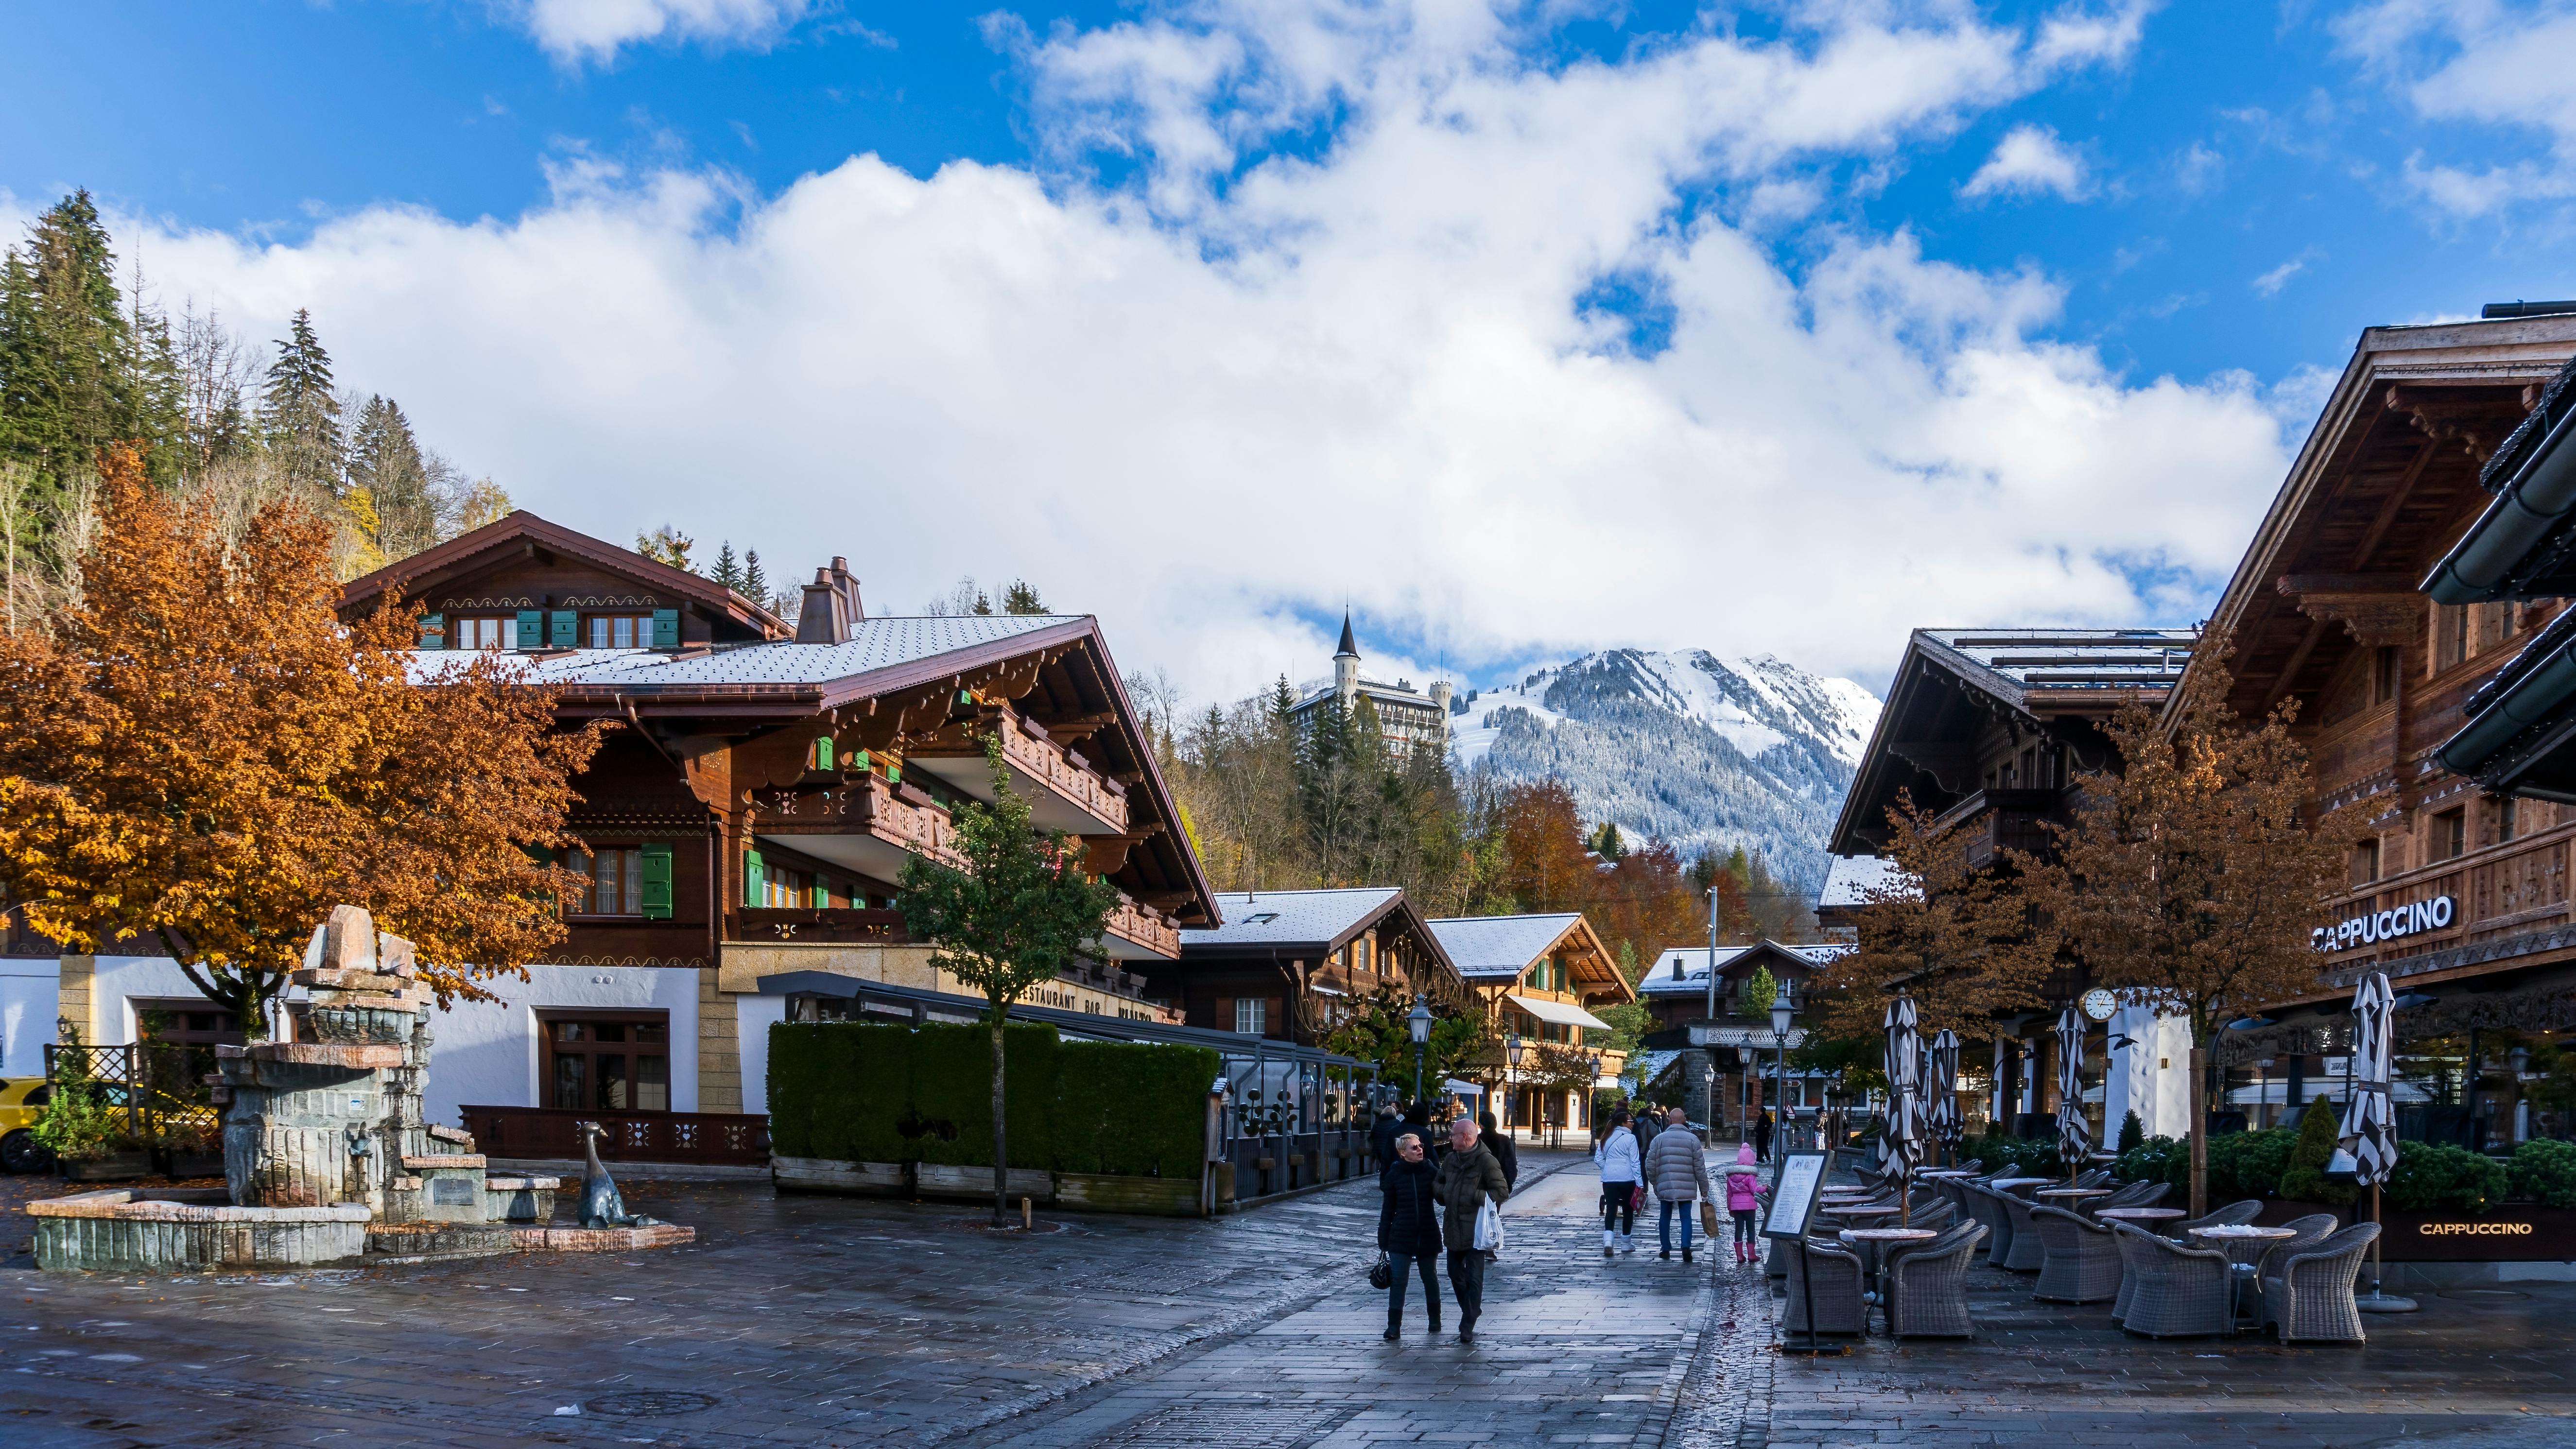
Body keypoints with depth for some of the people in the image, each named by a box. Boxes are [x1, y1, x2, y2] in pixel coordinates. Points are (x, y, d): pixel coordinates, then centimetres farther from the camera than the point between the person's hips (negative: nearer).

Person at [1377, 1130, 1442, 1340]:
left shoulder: (1430, 1171, -1)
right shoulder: (1394, 1175, -2)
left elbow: (1443, 1198, 2)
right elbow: (1387, 1210, 2)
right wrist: (1383, 1240, 1)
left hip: (1427, 1236, 1)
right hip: (1401, 1236, -1)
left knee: (1429, 1278, 13)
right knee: (1398, 1280, -5)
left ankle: (1435, 1320, 29)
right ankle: (1394, 1325, -3)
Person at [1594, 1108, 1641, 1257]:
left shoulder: (1606, 1138, 8)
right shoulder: (1630, 1138, -7)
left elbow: (1598, 1159, 10)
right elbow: (1635, 1162, -9)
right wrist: (1639, 1182, -7)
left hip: (1609, 1179, 3)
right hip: (1627, 1178, -3)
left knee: (1611, 1210, 0)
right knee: (1628, 1210, 12)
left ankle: (1608, 1240, -21)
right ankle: (1625, 1244, 20)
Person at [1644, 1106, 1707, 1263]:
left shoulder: (1659, 1139, 1)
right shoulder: (1692, 1139, -2)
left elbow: (1650, 1165, 2)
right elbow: (1700, 1166, -2)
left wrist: (1654, 1183, 15)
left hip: (1664, 1186, 1)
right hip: (1687, 1187, -1)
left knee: (1665, 1216, 13)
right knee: (1686, 1217, 5)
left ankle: (1666, 1250, 17)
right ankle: (1686, 1247, -13)